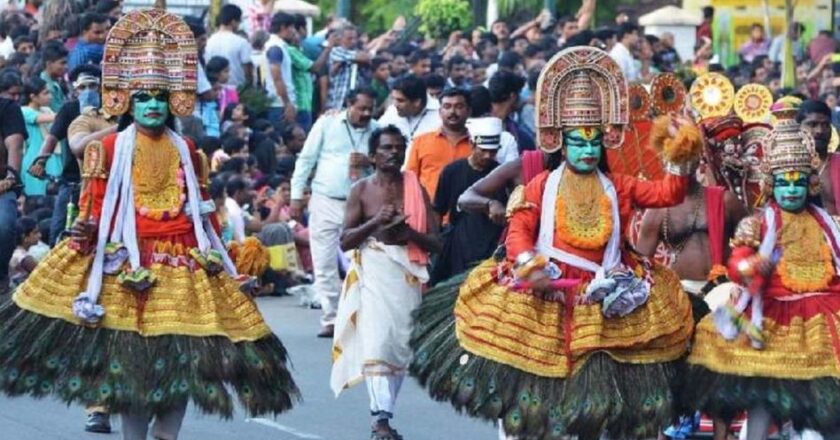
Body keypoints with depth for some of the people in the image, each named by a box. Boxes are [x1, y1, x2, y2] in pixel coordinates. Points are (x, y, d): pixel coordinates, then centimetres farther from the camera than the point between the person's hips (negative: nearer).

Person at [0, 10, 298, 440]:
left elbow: (202, 207, 14)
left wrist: (215, 251, 10)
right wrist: (85, 234, -16)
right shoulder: (112, 148, 1)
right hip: (130, 256, -4)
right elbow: (95, 201, -4)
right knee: (132, 353, -4)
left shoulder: (186, 151, 12)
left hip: (183, 257, 4)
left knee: (184, 353, 0)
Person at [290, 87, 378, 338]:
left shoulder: (376, 131, 6)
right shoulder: (327, 124, 2)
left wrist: (370, 162, -12)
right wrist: (296, 197, 1)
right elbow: (306, 159, 5)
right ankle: (330, 319, 5)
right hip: (325, 202, 0)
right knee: (324, 264, 0)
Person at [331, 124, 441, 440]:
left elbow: (435, 243, 5)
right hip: (373, 274, -3)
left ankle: (384, 413, 13)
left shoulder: (416, 190, 8)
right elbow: (345, 241, 0)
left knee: (400, 346, 4)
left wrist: (408, 232, -14)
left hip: (408, 275, 3)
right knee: (377, 340, -15)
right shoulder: (362, 190, 5)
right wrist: (376, 222, -14)